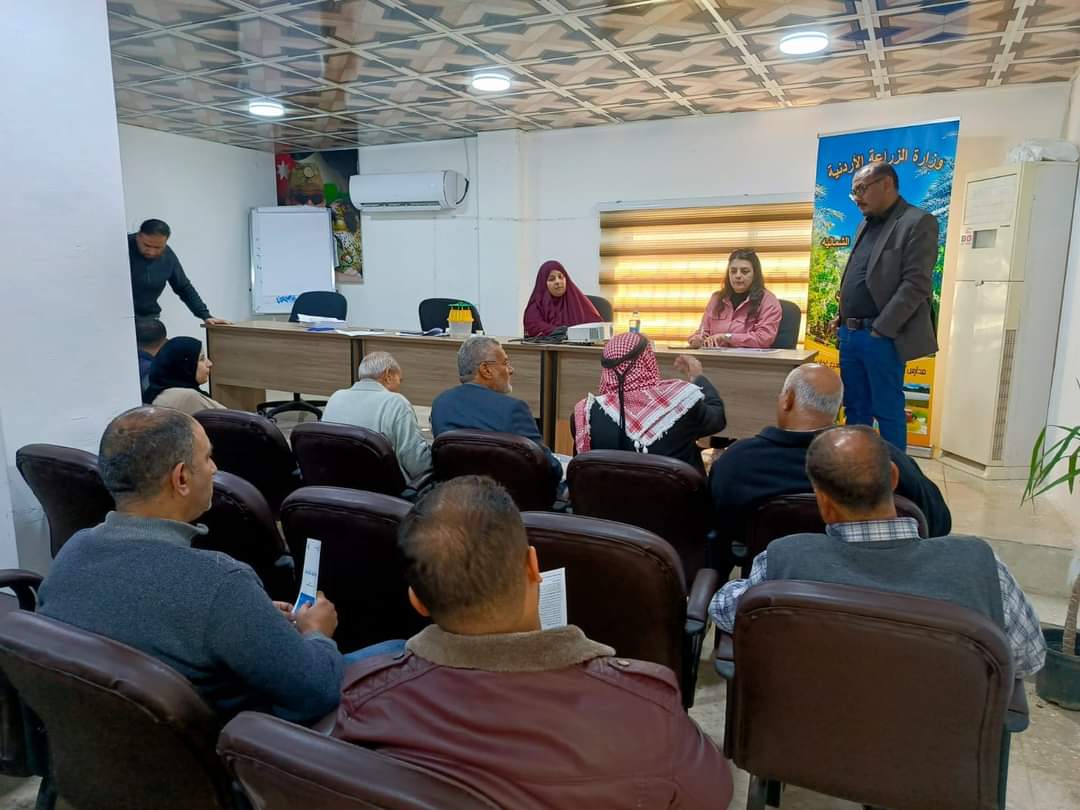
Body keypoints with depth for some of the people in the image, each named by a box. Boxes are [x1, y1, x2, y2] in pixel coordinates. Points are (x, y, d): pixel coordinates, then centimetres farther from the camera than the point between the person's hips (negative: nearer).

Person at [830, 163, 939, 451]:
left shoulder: (918, 223, -7)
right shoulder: (866, 225, 17)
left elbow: (916, 284, -15)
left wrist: (880, 329, -16)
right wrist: (843, 318, 10)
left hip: (881, 338, -7)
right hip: (849, 333, 8)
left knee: (888, 411, 1)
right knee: (855, 408, 13)